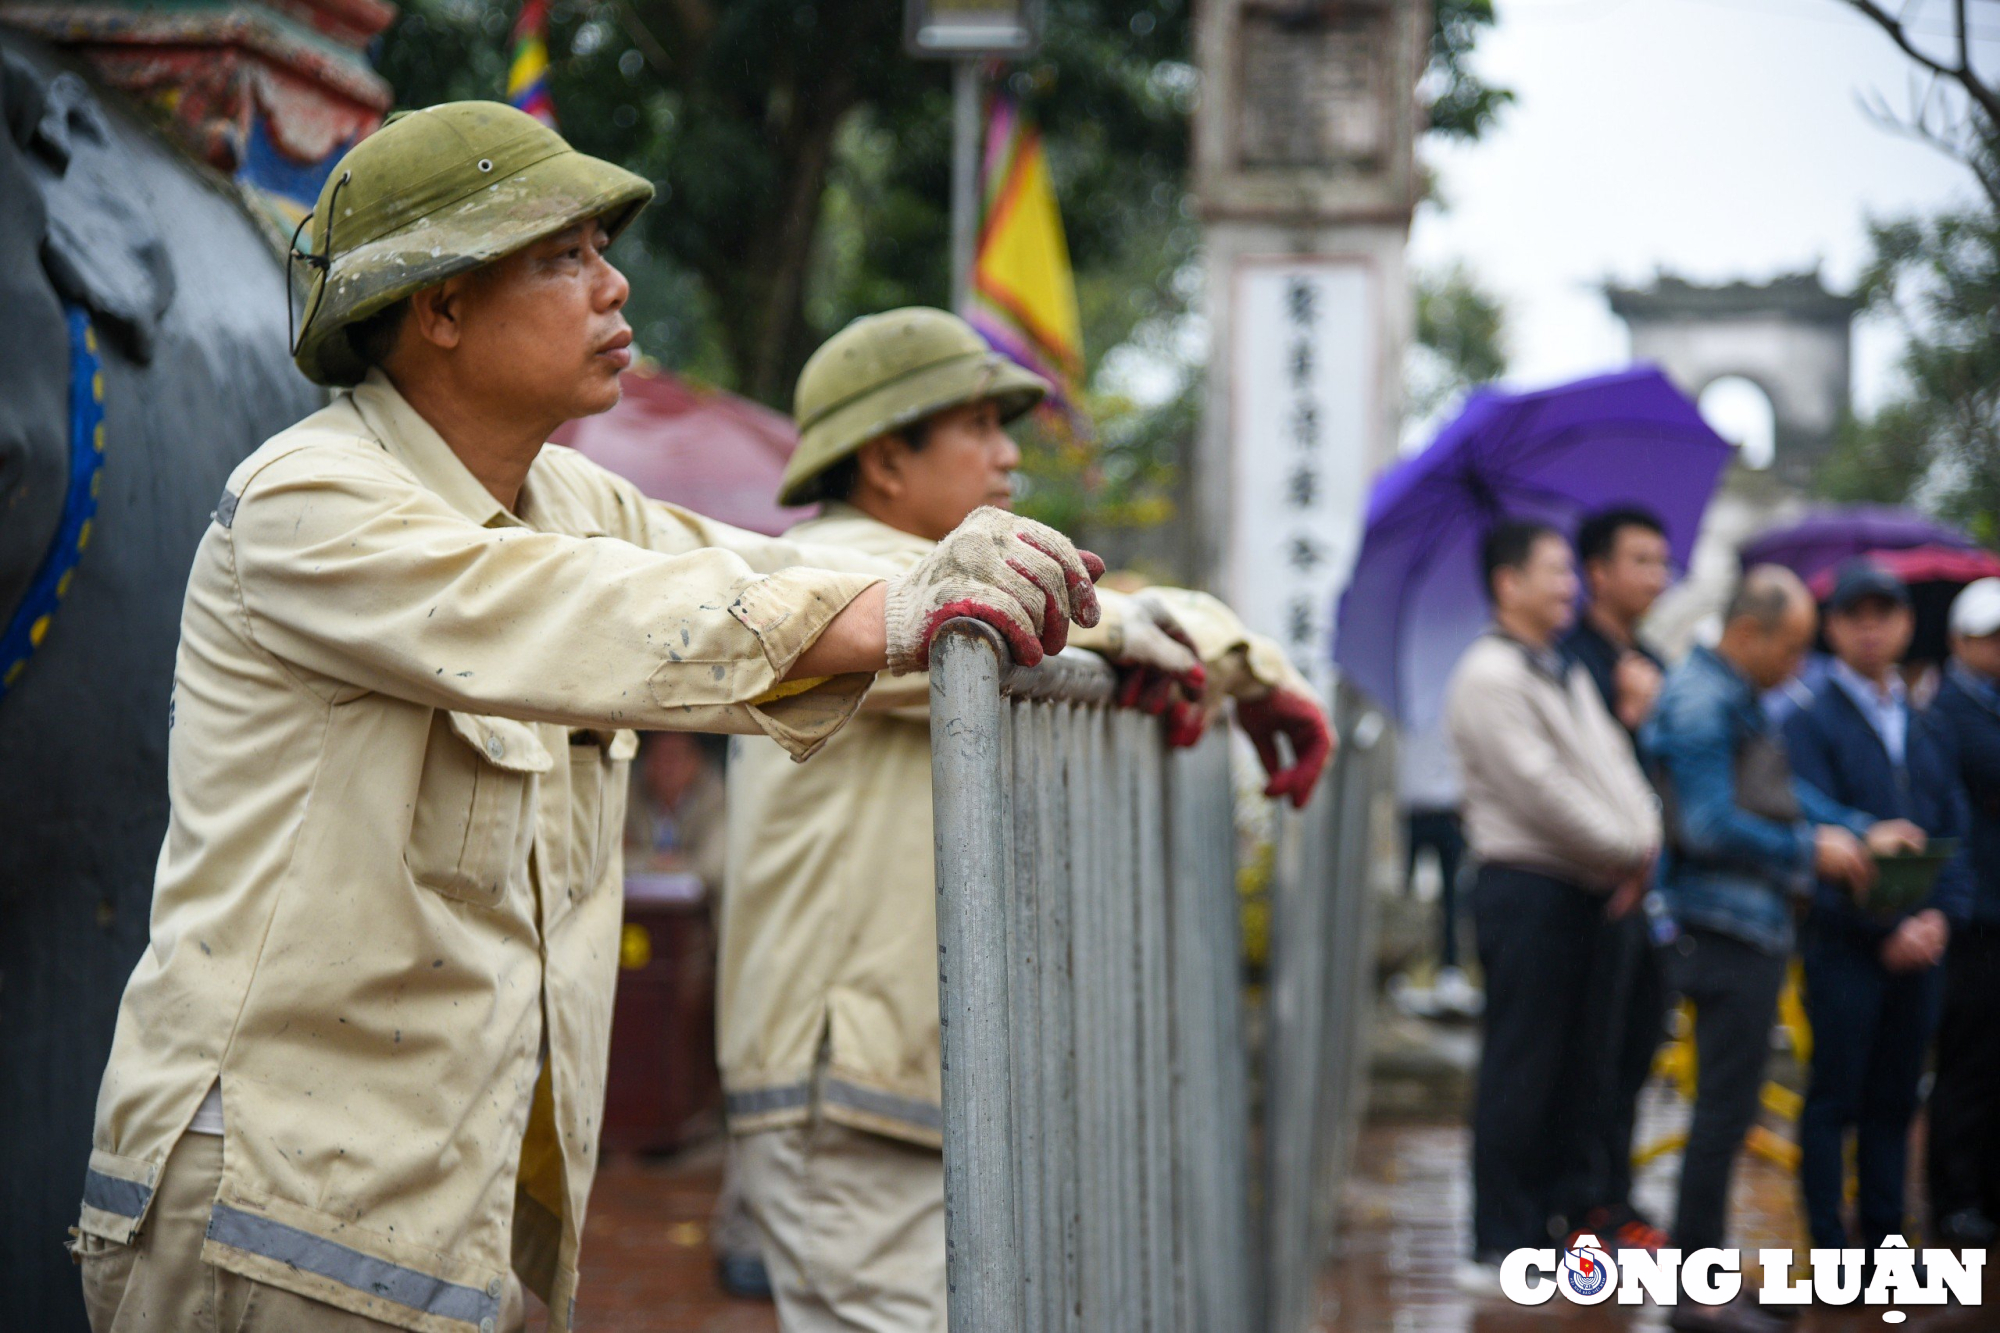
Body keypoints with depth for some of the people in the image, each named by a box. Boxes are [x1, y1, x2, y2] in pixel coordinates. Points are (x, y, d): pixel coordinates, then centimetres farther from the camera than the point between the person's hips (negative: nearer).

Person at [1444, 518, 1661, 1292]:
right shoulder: (1489, 677, -11)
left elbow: (1612, 761, 14)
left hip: (1585, 892, 9)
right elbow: (1537, 788, -18)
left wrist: (1644, 841, -5)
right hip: (1528, 887, -9)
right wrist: (1629, 851, -12)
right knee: (1519, 1073, -6)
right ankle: (1499, 1249, -1)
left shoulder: (1568, 675, 19)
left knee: (1568, 1069, 11)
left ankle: (1545, 1223, 18)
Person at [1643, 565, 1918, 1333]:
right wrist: (1811, 850, -14)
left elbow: (1784, 791, 22)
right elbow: (1711, 826, -23)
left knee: (1727, 1106, 14)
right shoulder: (1700, 705, -16)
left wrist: (1862, 833, 10)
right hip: (1726, 931, -10)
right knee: (1726, 1107, -6)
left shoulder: (1736, 700, 16)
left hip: (1754, 929, 10)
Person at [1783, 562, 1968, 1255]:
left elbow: (1952, 829, 13)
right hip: (1845, 939, -5)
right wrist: (1888, 927, -14)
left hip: (1918, 942, 5)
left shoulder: (1925, 728, 15)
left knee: (1894, 1099, 10)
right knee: (1834, 1099, -2)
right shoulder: (1810, 722, -4)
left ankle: (1884, 1238, 17)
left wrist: (1939, 917, -4)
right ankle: (1831, 1245, 2)